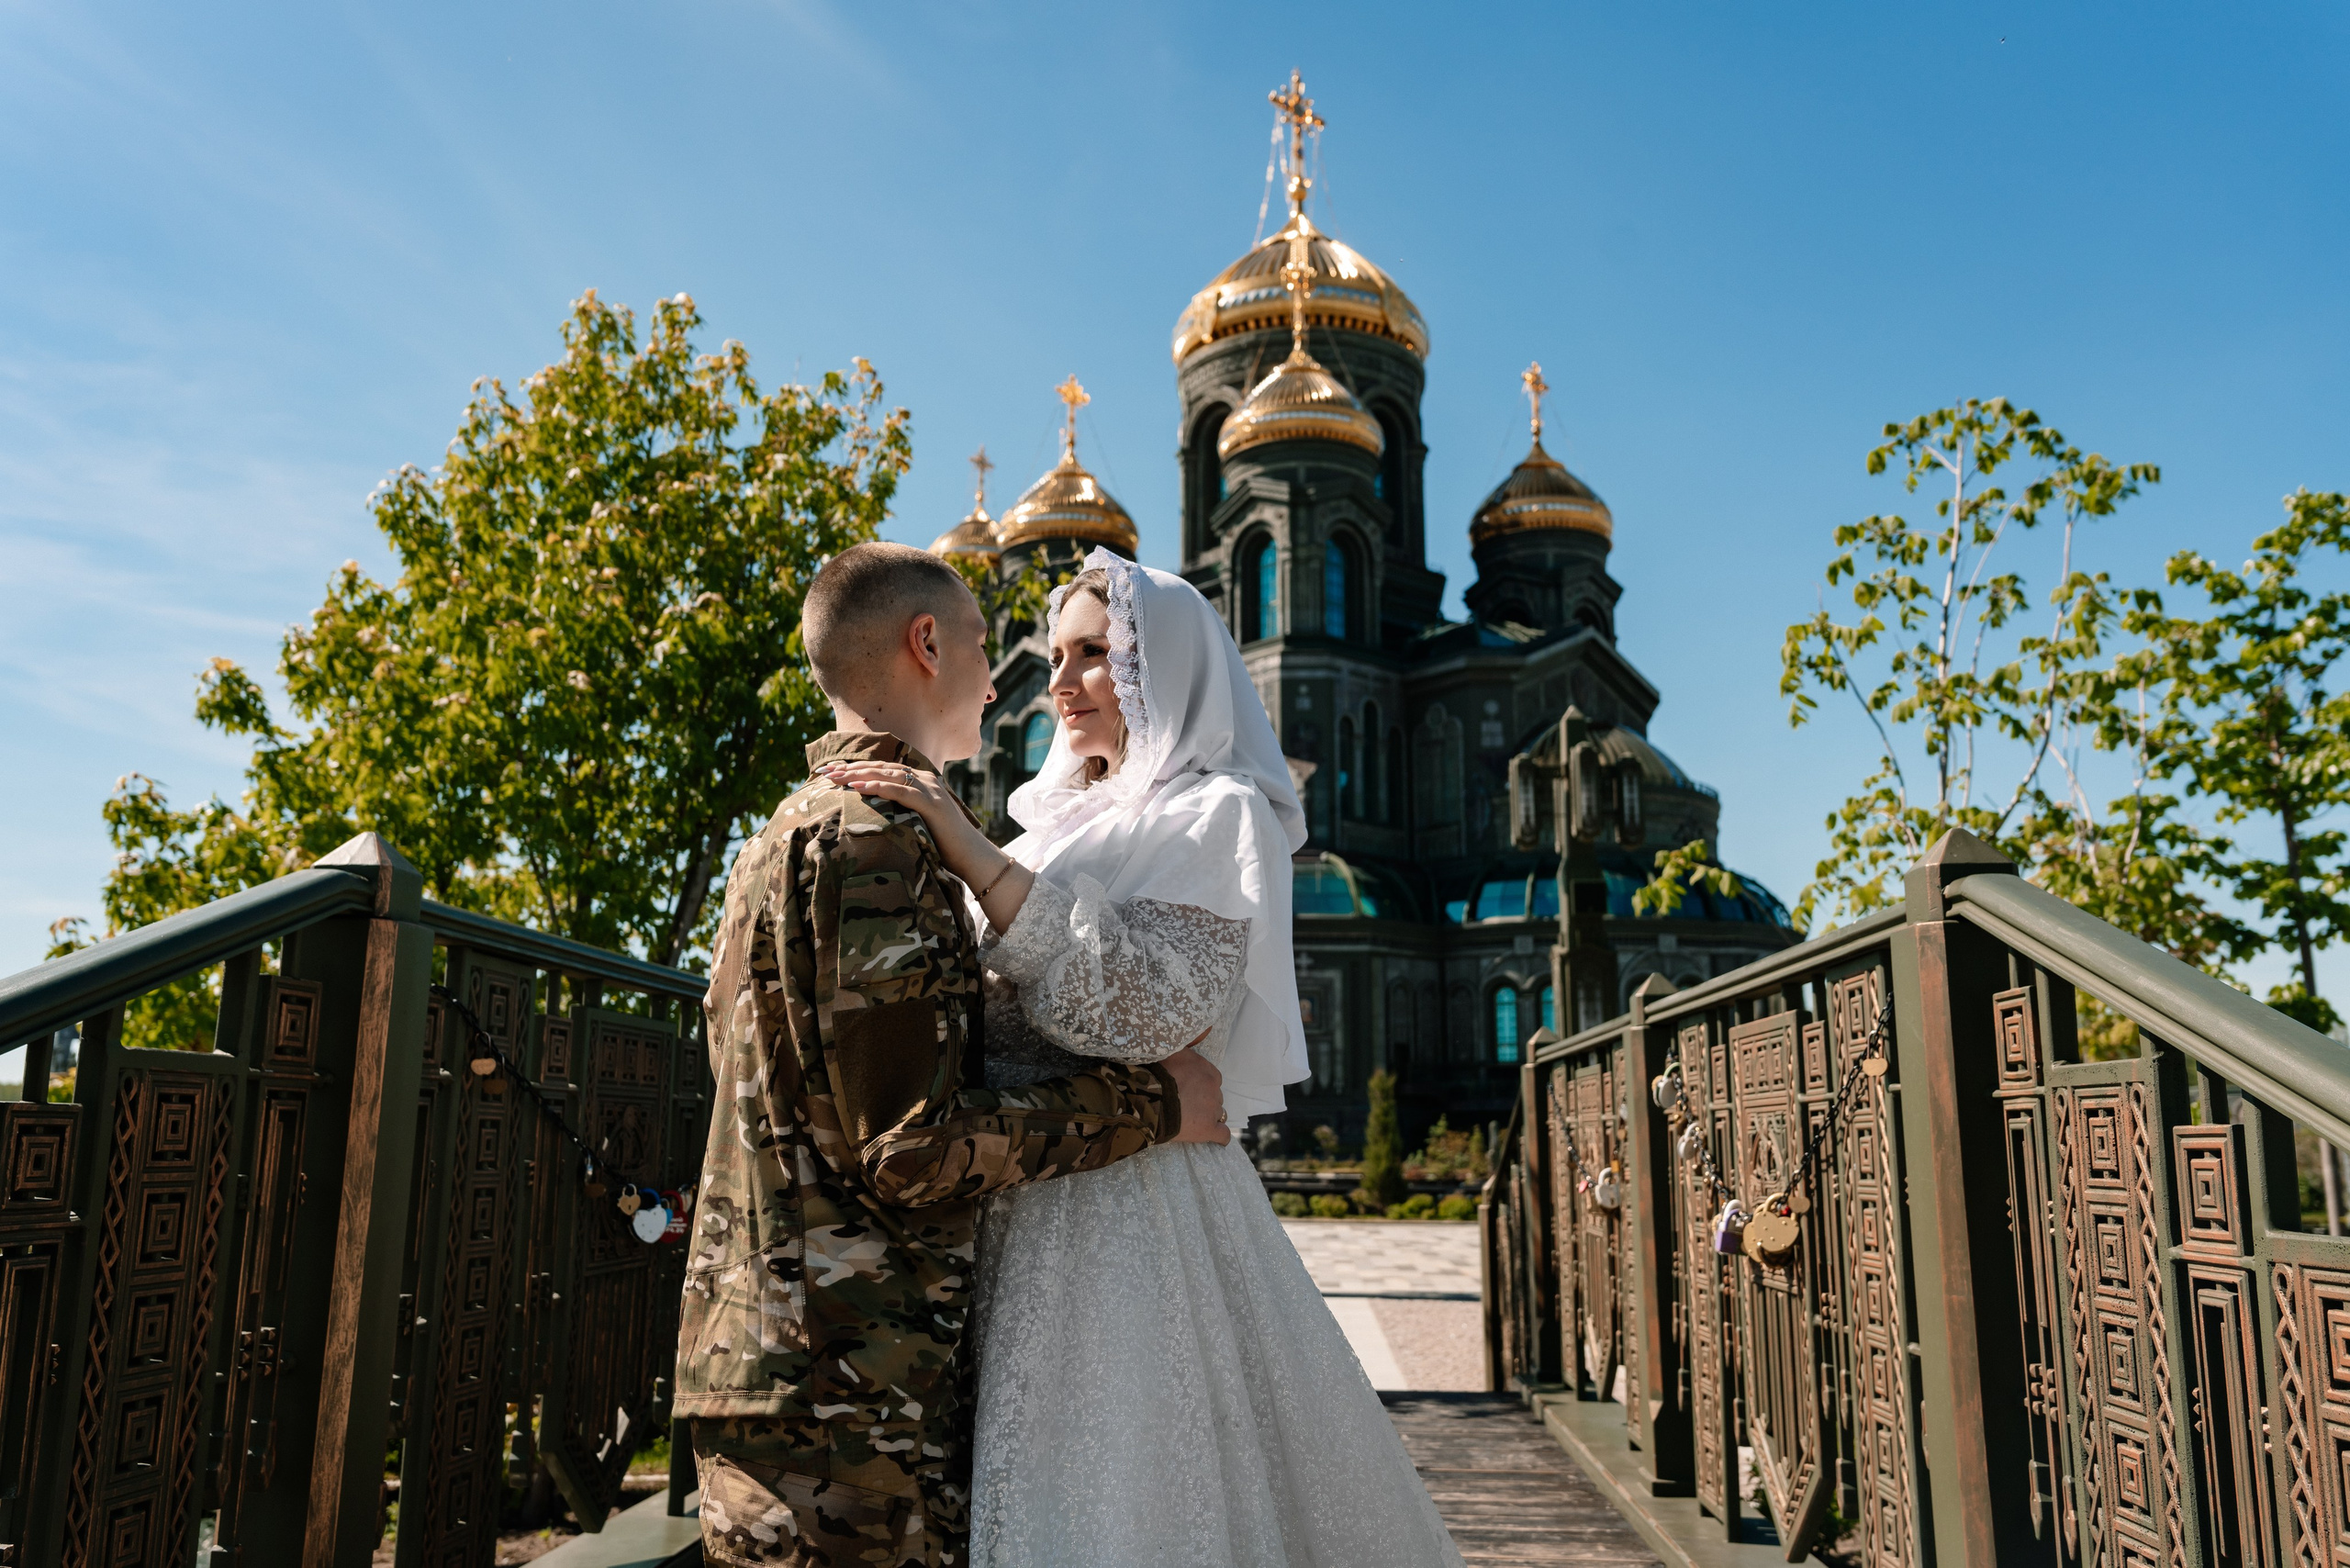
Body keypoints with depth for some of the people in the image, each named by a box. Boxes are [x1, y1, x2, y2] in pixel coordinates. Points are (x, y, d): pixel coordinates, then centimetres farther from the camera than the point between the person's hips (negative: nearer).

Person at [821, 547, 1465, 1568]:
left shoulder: (1216, 816, -4)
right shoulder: (1068, 818, 18)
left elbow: (1150, 1008, -21)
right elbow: (988, 1009, 18)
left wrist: (982, 862, -22)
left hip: (1134, 1205, -7)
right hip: (1026, 1207, 7)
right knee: (1033, 1477, 11)